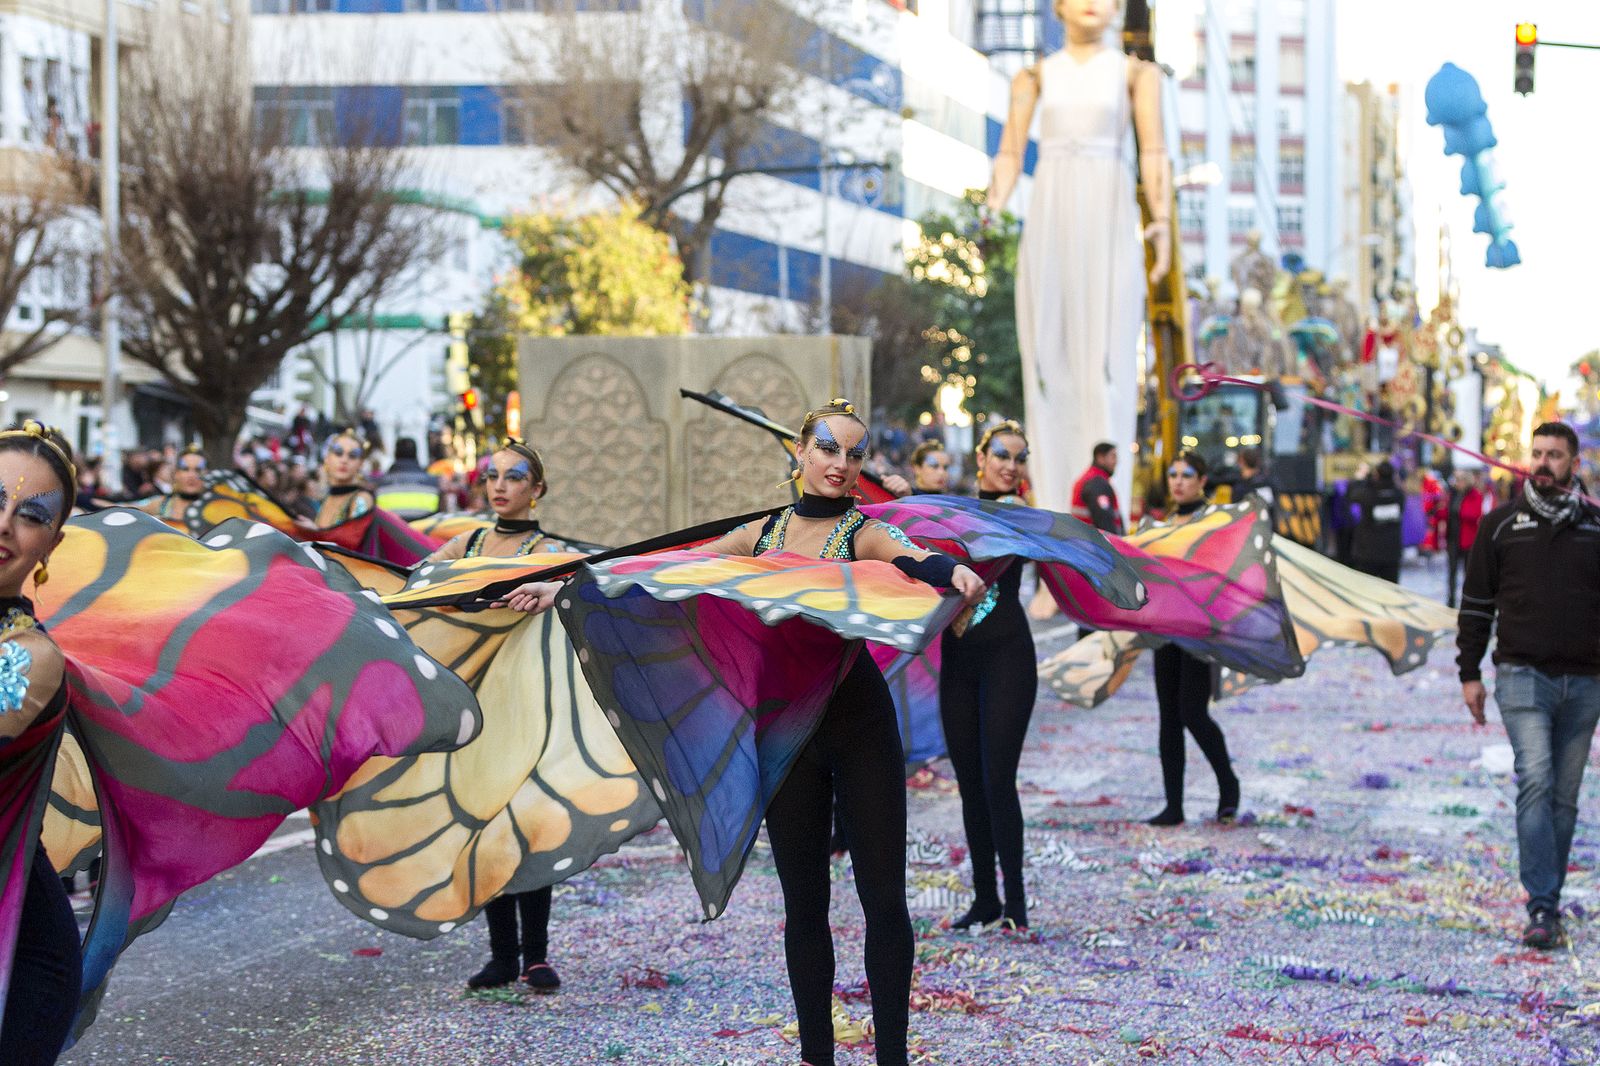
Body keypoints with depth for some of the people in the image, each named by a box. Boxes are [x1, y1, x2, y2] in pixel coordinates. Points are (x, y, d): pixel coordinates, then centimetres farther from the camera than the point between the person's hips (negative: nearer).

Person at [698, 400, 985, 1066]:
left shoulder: (865, 534, -3)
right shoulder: (760, 535, 9)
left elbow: (915, 559, -25)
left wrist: (955, 571, -49)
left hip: (858, 721, -3)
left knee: (882, 893, -3)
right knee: (803, 898, 9)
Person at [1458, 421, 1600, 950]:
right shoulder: (1501, 524, 4)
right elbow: (1476, 603, 7)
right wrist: (1469, 674, 4)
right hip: (1522, 676, -2)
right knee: (1536, 781, -16)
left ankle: (1547, 902, 18)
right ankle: (1542, 909, -19)